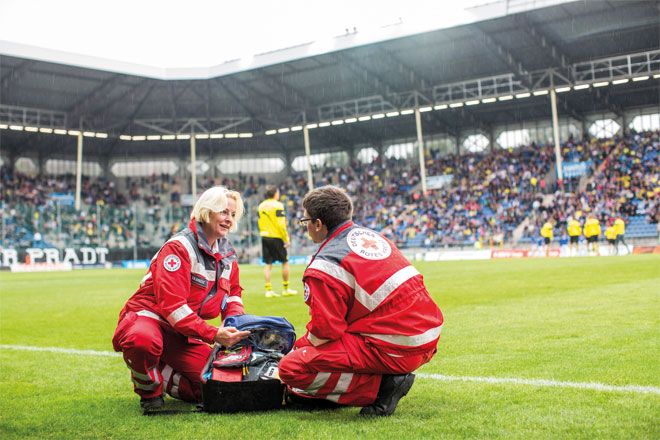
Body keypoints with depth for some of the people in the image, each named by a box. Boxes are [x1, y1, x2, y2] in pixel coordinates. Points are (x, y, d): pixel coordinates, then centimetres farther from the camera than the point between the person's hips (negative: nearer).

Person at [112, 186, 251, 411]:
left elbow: (232, 293, 17)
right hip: (149, 316, -7)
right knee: (143, 341, -43)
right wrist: (212, 334, -32)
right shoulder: (179, 247, -19)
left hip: (183, 334, 7)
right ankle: (148, 387, -10)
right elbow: (172, 305, -27)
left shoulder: (227, 253, 6)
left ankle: (159, 376, 16)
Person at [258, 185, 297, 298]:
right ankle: (286, 289, 11)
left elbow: (260, 223, 12)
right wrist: (286, 239, -10)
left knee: (268, 264, 7)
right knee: (285, 262, 7)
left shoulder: (261, 206, 9)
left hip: (265, 237, 6)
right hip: (276, 237, -6)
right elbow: (281, 224, -14)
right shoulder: (278, 205, -10)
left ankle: (268, 290, 5)